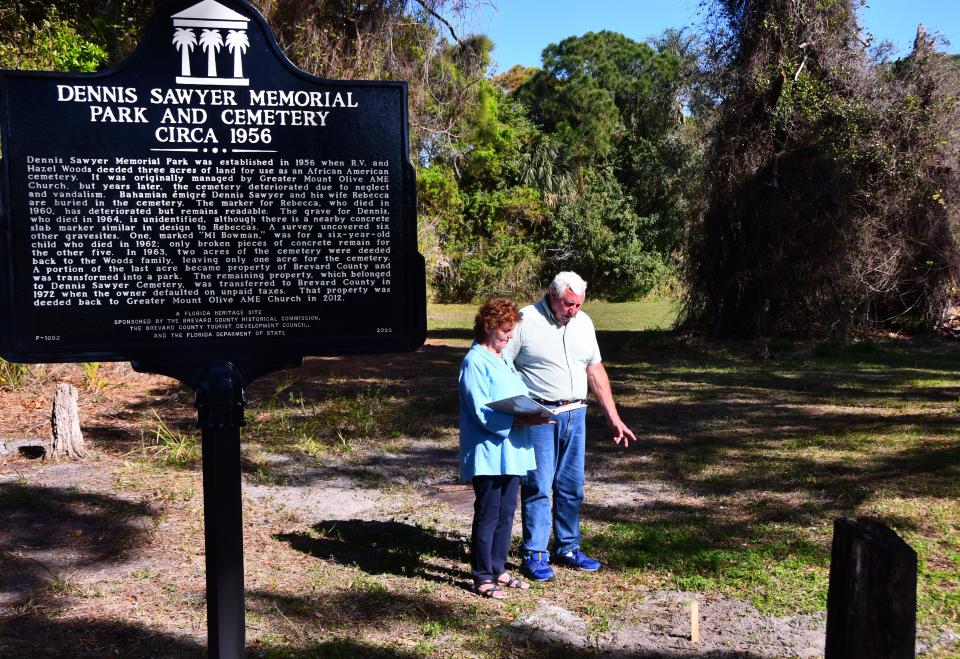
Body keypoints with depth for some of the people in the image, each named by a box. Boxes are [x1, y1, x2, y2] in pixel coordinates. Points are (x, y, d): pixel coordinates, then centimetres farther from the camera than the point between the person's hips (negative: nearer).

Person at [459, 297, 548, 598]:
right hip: (489, 452, -9)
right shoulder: (475, 362, -14)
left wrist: (535, 411, 0)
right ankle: (482, 577, 13)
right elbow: (482, 413, -20)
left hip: (511, 450, 9)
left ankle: (498, 569, 28)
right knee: (487, 515, 1)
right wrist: (520, 420, -27)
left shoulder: (505, 359, 14)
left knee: (506, 513, 15)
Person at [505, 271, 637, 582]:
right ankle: (535, 554, 7)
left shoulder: (583, 323, 10)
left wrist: (614, 418, 13)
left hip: (575, 415, 6)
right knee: (538, 485, -3)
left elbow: (596, 371, 16)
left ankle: (568, 548, 25)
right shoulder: (525, 321, -9)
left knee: (572, 487, 11)